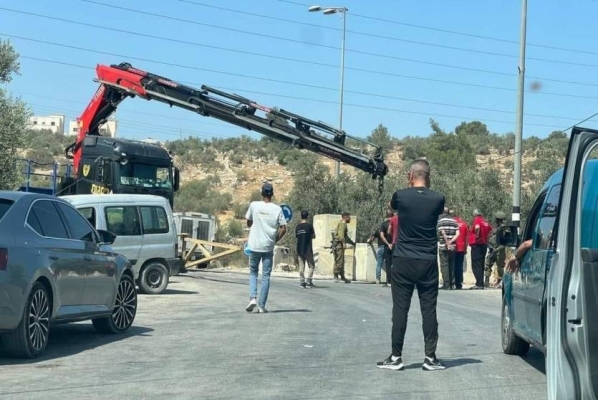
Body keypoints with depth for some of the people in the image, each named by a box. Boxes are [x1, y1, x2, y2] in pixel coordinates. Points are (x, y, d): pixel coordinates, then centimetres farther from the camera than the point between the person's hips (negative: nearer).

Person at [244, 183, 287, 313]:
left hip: (254, 245, 0)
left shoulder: (254, 205, -4)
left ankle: (253, 298, -4)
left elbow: (249, 223, 8)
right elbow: (283, 229, -5)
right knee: (266, 276, 6)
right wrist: (275, 240, 9)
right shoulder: (277, 209, -4)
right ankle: (262, 306, 3)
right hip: (268, 247, 0)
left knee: (253, 272, 16)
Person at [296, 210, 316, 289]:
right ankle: (309, 281, -5)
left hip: (299, 249, 4)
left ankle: (302, 282, 4)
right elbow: (313, 236, -1)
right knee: (311, 265, 4)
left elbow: (296, 236, 11)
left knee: (301, 266, 7)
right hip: (308, 249, -4)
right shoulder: (309, 225, -8)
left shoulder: (298, 226, 5)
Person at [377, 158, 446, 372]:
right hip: (428, 262, 1)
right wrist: (425, 188, 27)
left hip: (403, 260, -1)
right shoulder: (437, 199, -3)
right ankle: (430, 357, 6)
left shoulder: (400, 196, -5)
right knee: (429, 309, 4)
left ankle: (396, 357, 5)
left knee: (400, 308, 3)